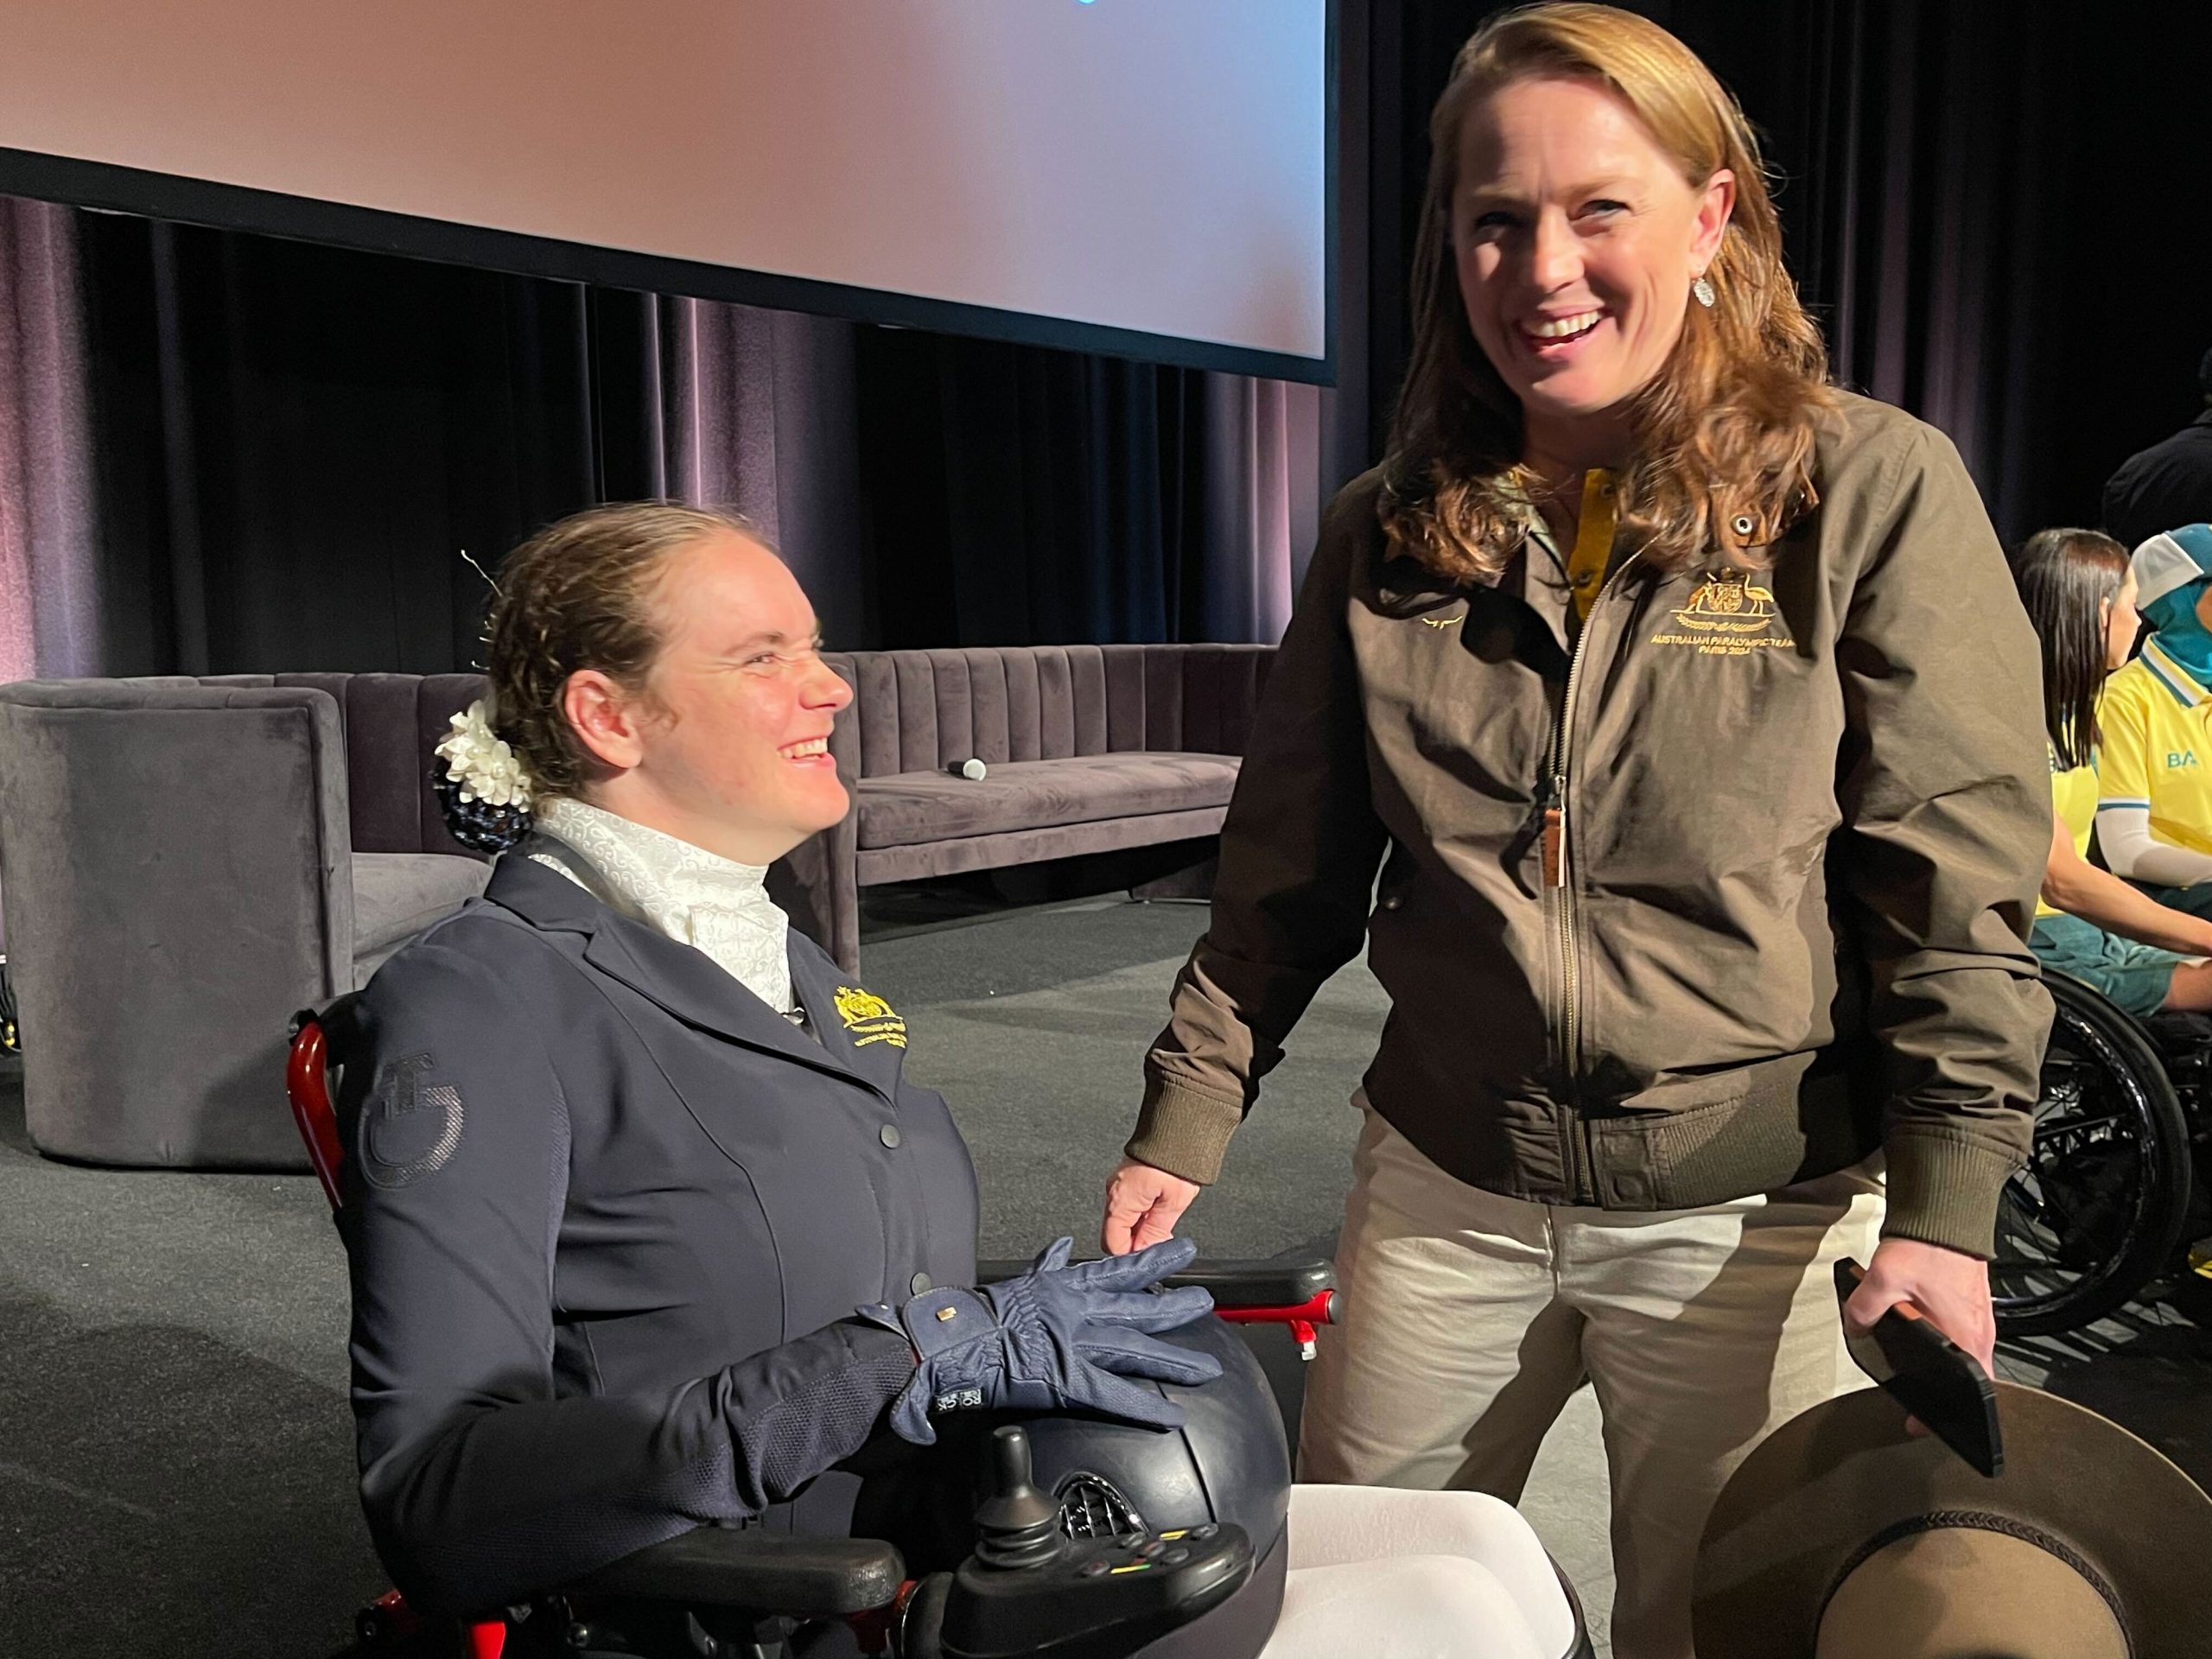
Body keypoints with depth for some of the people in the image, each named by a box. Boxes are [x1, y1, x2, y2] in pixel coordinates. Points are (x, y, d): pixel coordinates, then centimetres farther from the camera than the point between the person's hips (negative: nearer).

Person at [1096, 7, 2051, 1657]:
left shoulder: (1875, 494, -9)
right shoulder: (1389, 533, 0)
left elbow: (1956, 888, -8)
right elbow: (1289, 874, 4)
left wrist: (1945, 1208, -14)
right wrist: (1182, 1129, 1)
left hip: (1755, 1211, -2)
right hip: (1442, 1188, 3)